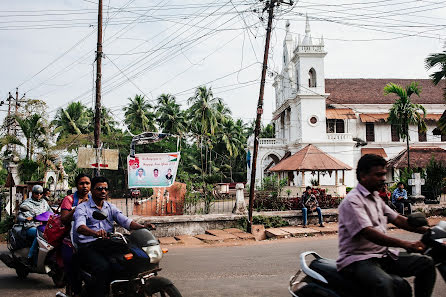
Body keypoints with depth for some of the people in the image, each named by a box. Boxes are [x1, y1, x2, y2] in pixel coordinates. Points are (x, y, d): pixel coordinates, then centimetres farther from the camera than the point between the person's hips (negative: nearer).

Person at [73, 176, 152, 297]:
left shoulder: (111, 208, 19)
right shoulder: (82, 208, 3)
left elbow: (126, 221, 6)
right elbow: (80, 227, -18)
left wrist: (142, 227, -15)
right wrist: (95, 233, -40)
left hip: (107, 245, 5)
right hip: (88, 246, -5)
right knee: (104, 267, -34)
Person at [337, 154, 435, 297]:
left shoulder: (376, 198, 18)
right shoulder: (352, 201, -13)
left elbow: (398, 219, 18)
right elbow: (369, 233, -24)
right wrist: (406, 244, -31)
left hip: (383, 255, 9)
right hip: (358, 259, -9)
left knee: (426, 263, 0)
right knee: (383, 284, -38)